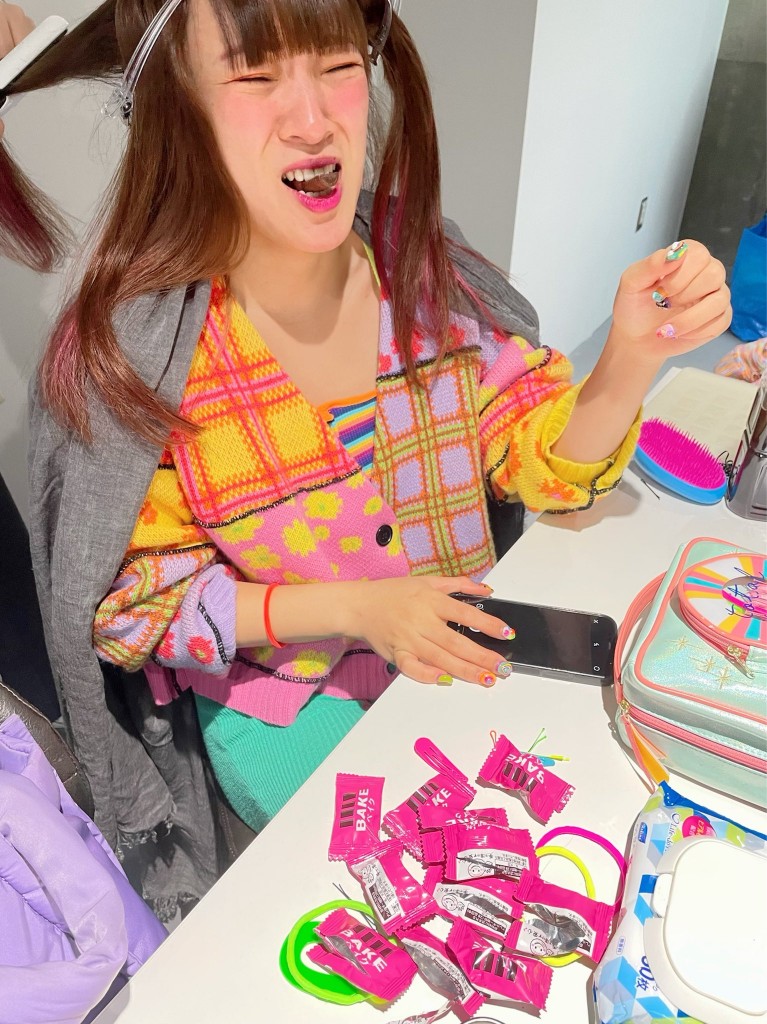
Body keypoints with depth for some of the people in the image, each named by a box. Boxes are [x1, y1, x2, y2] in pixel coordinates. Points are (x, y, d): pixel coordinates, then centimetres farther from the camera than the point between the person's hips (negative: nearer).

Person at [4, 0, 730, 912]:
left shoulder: (419, 264, -13)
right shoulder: (124, 356, -23)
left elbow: (548, 461, -5)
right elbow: (131, 605, -13)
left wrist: (633, 356, -26)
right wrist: (347, 608, -24)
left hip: (459, 646, 4)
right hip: (277, 689, -3)